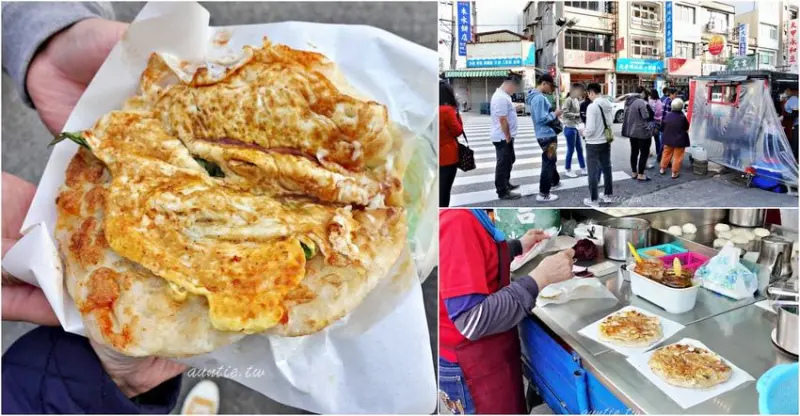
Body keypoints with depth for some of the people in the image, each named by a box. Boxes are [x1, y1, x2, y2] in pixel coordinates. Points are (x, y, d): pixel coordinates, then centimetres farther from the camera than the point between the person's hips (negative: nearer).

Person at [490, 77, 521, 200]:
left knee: (509, 160, 21)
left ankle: (505, 184, 35)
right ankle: (502, 192, 4)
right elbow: (503, 120, -25)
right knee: (503, 164, -3)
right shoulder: (501, 98, -22)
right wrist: (508, 137, -19)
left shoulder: (503, 95, 13)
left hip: (505, 137, 11)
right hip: (503, 137, -11)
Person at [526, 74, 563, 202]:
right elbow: (541, 118, -27)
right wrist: (554, 114, -13)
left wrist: (554, 114, 8)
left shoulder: (537, 96, 12)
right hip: (546, 135, -10)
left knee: (551, 161, 26)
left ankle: (555, 182, 45)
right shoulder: (539, 98, -20)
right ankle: (543, 194, 3)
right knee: (548, 163, -3)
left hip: (547, 134, 10)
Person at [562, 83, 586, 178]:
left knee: (579, 149, 15)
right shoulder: (568, 100, -14)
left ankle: (583, 168, 25)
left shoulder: (576, 100, 12)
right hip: (570, 128, -9)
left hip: (576, 128, 9)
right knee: (571, 150, 1)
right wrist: (577, 115, -17)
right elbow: (564, 113, -23)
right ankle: (568, 170, 15)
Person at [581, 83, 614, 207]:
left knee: (593, 172, 2)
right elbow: (610, 122, 9)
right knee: (606, 168, 17)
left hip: (593, 144, -7)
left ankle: (593, 200, 10)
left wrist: (584, 133, -4)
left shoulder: (592, 106, -20)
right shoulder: (608, 105, 3)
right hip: (606, 142, 7)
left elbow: (590, 128, -23)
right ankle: (607, 195, 29)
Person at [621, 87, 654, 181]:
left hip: (631, 130, 8)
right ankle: (640, 174, 3)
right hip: (642, 131, -8)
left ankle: (633, 172, 23)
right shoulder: (641, 102, -19)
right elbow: (647, 117, -18)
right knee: (644, 152, 2)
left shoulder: (628, 101, 6)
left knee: (634, 152, 16)